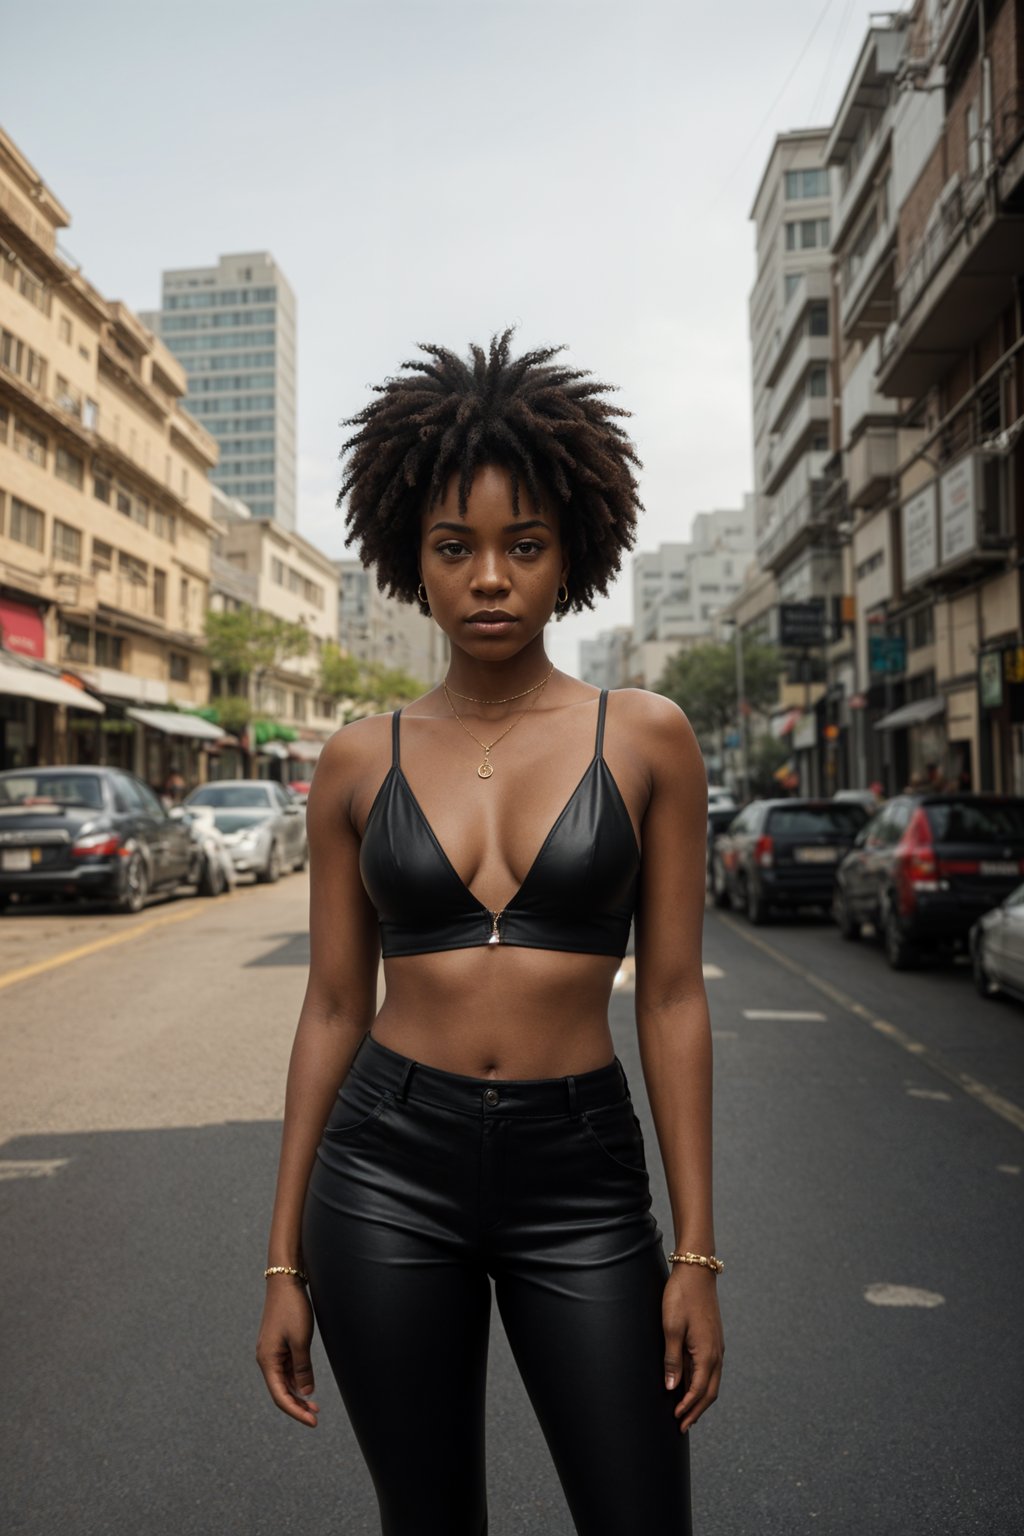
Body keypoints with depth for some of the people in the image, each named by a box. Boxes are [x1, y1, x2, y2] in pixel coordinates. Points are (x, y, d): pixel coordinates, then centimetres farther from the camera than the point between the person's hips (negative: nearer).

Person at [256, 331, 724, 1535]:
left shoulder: (644, 738, -2)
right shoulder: (360, 763, 1)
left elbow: (671, 999, -1)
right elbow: (333, 1008, 5)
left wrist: (696, 1255, -2)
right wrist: (283, 1262, 6)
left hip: (580, 1175, -1)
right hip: (389, 1167, 1)